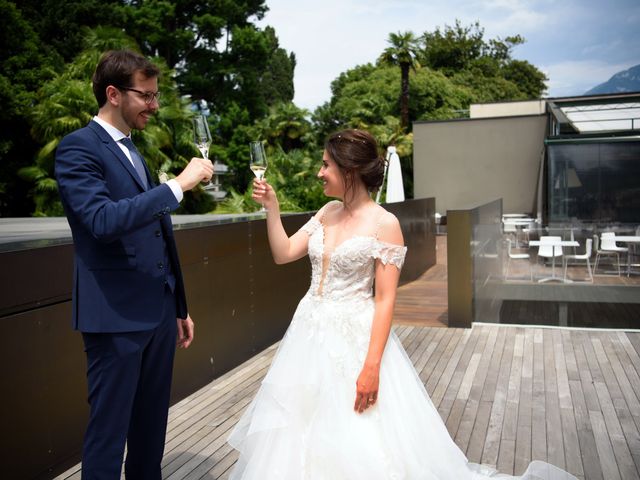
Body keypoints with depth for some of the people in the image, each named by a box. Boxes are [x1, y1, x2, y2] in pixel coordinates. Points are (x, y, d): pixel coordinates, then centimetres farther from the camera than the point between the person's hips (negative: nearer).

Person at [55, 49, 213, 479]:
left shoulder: (134, 152, 16)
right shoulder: (78, 147, -9)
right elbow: (104, 220, -26)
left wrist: (179, 308, 20)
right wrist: (179, 184, -22)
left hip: (159, 314, 8)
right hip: (116, 316, -8)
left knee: (152, 427, 17)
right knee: (109, 431, 4)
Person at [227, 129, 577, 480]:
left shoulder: (384, 224, -13)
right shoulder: (328, 212, 6)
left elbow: (385, 300, -16)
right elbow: (283, 254, 9)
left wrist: (371, 366, -20)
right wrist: (272, 208, -1)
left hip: (354, 339, -7)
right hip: (310, 334, 7)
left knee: (360, 445, 2)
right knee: (301, 439, 16)